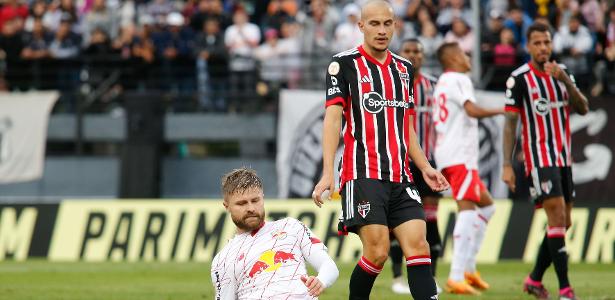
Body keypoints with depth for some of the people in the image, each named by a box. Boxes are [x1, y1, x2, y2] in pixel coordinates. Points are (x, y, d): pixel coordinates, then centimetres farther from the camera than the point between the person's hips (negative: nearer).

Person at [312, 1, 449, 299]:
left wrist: (424, 167, 16)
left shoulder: (404, 68, 18)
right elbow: (333, 118, -8)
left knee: (418, 244, -8)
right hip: (363, 175, -5)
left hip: (400, 178, 6)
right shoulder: (345, 64, 0)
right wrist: (327, 172, -17)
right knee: (377, 251, -14)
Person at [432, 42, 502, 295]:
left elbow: (436, 123, 24)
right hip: (460, 156, -10)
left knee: (486, 206, 17)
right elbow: (472, 110, -21)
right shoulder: (459, 80, -6)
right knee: (467, 209, -16)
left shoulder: (441, 84, 23)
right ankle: (457, 277, -24)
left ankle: (468, 267, 11)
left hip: (446, 156, 10)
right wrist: (501, 111, -8)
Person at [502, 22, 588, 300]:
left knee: (563, 223, 9)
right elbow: (510, 123, -6)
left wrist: (565, 80, -14)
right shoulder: (519, 78, -6)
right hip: (539, 159, -7)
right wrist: (507, 165, -10)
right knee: (557, 218, -15)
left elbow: (583, 109, 1)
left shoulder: (562, 73, 11)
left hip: (564, 158, 7)